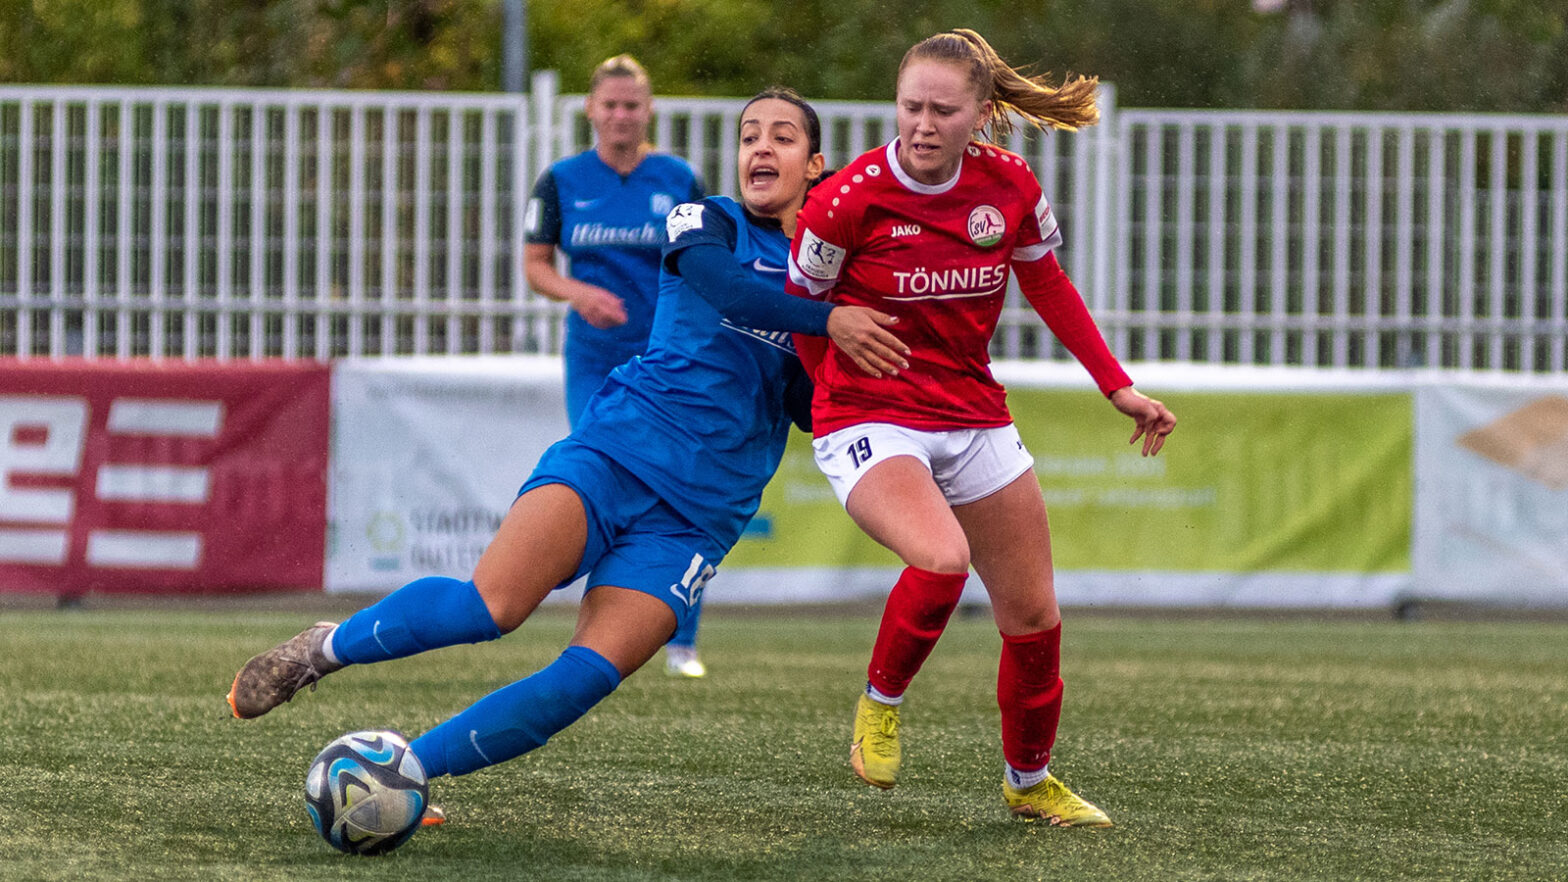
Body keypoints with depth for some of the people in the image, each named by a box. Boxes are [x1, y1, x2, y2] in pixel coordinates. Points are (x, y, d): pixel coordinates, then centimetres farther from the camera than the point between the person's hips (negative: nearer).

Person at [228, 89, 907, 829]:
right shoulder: (705, 222, 7)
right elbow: (719, 281, -17)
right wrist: (826, 319, -27)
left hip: (698, 513, 3)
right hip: (618, 447, -3)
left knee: (588, 677, -18)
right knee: (490, 605, -25)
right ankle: (326, 648, 1)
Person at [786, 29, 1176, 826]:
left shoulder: (1009, 185, -5)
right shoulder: (850, 199, -17)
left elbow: (1046, 284, 12)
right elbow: (798, 310, -1)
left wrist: (1119, 387, 10)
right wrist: (849, 399, 5)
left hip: (974, 417, 5)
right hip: (871, 421, -5)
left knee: (1034, 618, 8)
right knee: (942, 560, -33)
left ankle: (1029, 781, 31)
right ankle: (879, 705, -7)